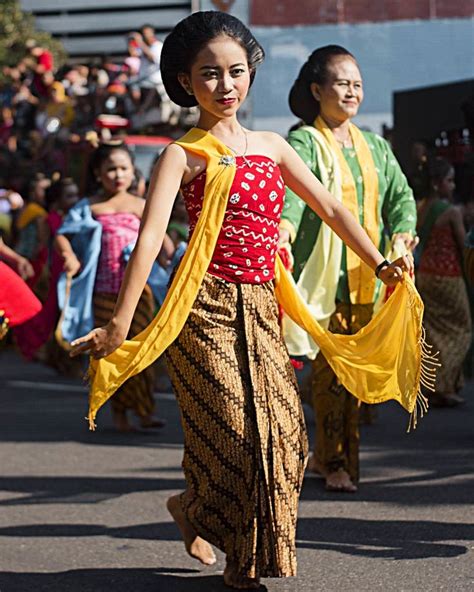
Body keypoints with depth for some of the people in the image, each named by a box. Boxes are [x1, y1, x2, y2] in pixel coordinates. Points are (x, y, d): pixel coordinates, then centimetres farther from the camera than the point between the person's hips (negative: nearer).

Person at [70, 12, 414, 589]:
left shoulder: (270, 146, 12)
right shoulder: (183, 155, -5)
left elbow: (330, 208, 19)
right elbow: (149, 239, -16)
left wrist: (379, 263, 15)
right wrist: (119, 324, -25)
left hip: (260, 309, 5)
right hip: (206, 308, -5)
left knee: (281, 431, 0)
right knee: (232, 429, -4)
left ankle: (194, 506, 22)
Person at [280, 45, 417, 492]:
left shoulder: (374, 146, 18)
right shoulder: (304, 143, -3)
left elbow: (399, 193, 10)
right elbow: (294, 189, -21)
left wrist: (402, 230, -12)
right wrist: (285, 226, -42)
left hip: (367, 275, 6)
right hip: (324, 273, -6)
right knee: (330, 366, -7)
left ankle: (327, 454, 18)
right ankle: (334, 462, 0)